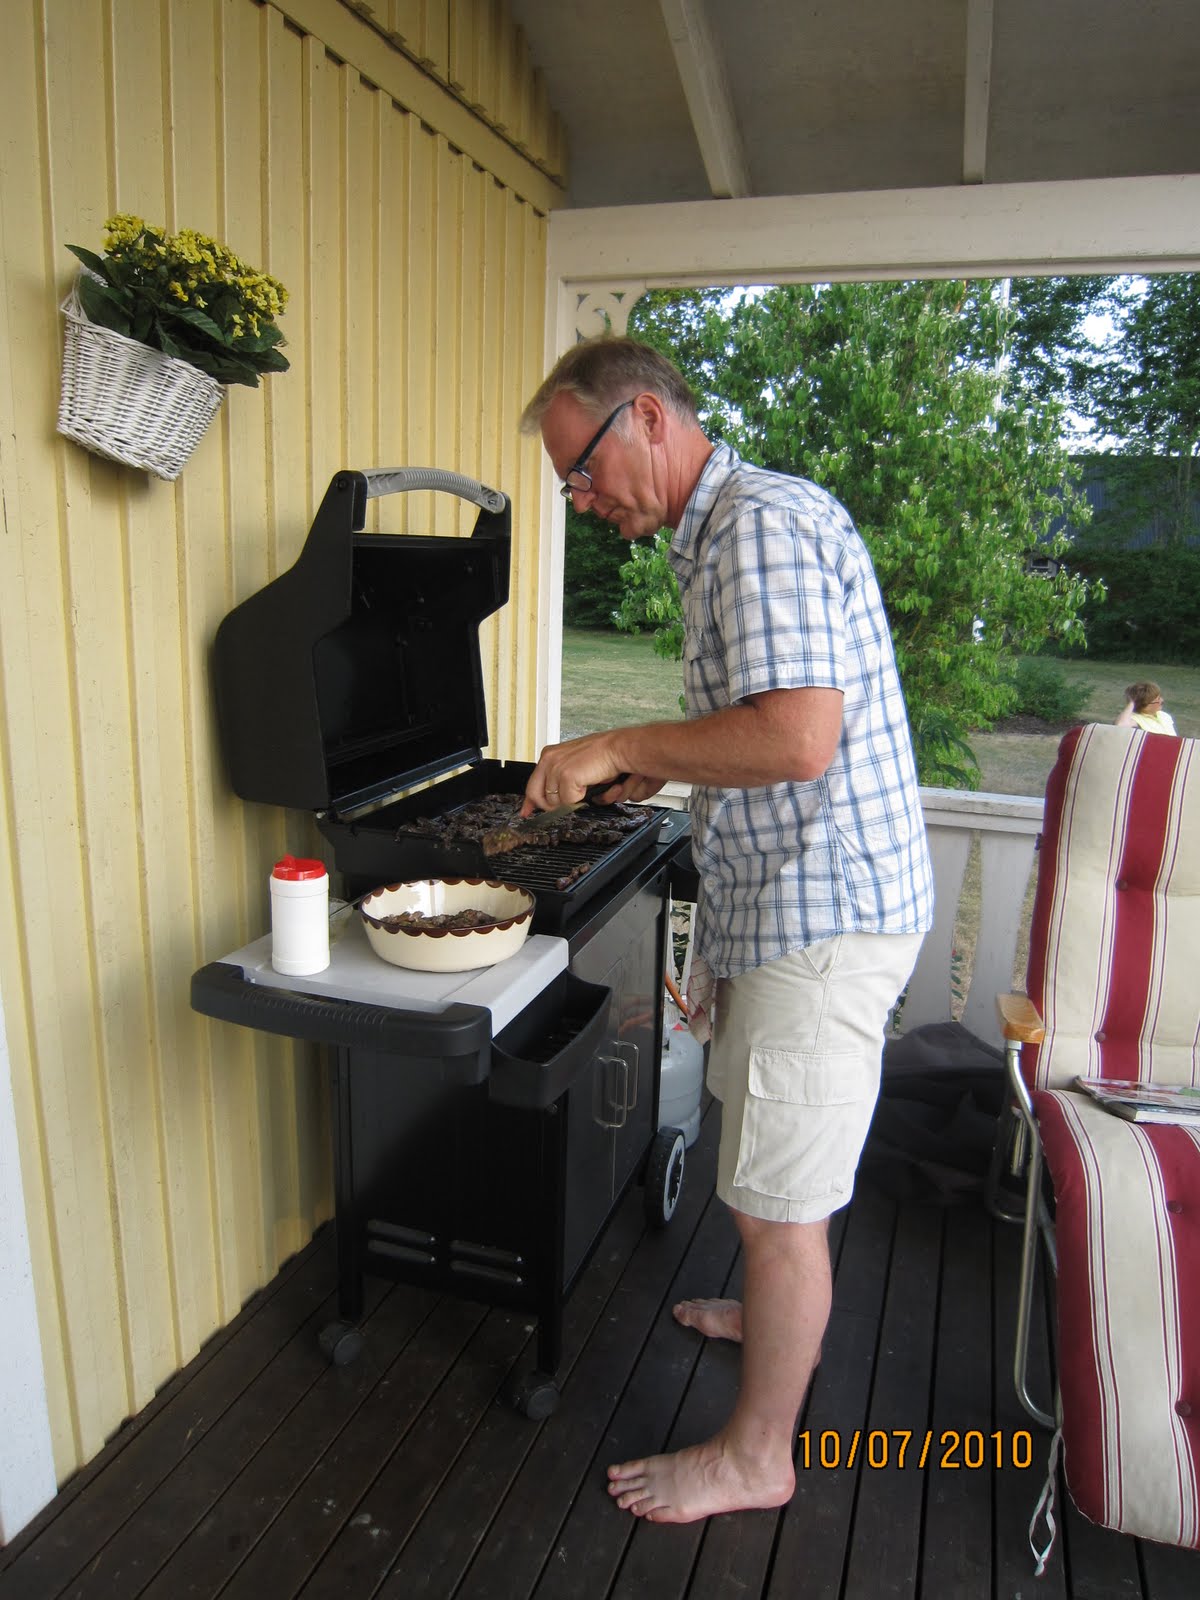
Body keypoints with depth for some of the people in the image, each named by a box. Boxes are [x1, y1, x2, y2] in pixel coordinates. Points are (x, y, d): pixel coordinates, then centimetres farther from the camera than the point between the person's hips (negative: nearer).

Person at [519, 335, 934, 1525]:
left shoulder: (761, 523, -19)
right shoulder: (725, 531, 15)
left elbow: (799, 737, -30)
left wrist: (615, 746, -21)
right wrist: (664, 763, 9)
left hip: (820, 916, -10)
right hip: (793, 898, 10)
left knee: (775, 1199, 4)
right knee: (775, 1173, 27)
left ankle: (755, 1455, 24)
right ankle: (781, 1318, 50)